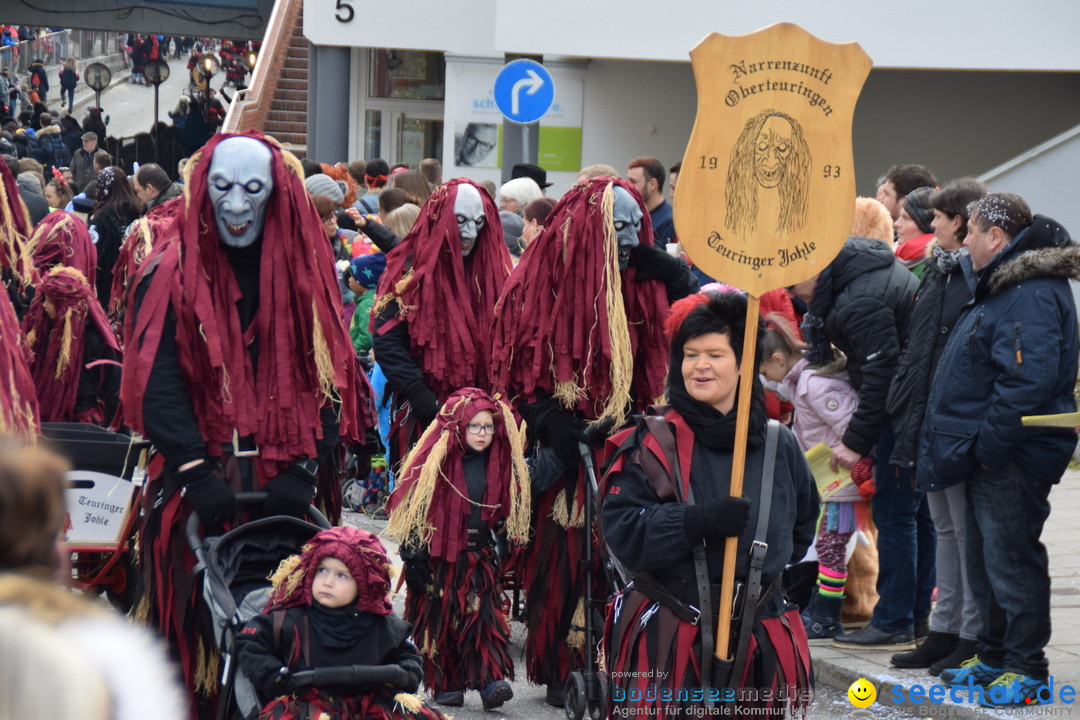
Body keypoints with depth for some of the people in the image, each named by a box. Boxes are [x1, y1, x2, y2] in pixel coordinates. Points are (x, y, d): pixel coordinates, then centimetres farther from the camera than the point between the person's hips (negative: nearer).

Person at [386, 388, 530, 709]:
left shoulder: (497, 463, 7)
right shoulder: (435, 461, -10)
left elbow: (504, 512, 19)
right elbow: (412, 510, -9)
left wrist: (501, 551, 17)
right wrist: (413, 560, -12)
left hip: (480, 556, 3)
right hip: (439, 556, -3)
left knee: (484, 615, -9)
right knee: (440, 620, 0)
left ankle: (491, 681, -17)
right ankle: (446, 685, 10)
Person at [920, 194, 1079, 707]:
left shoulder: (1034, 294, -18)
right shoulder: (1002, 286, 17)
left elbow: (1030, 377, -28)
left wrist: (989, 444, -25)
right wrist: (973, 444, 18)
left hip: (1013, 460, -11)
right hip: (988, 454, 11)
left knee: (1010, 559, -6)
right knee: (985, 560, 17)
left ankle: (1026, 669, 1)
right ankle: (994, 657, 27)